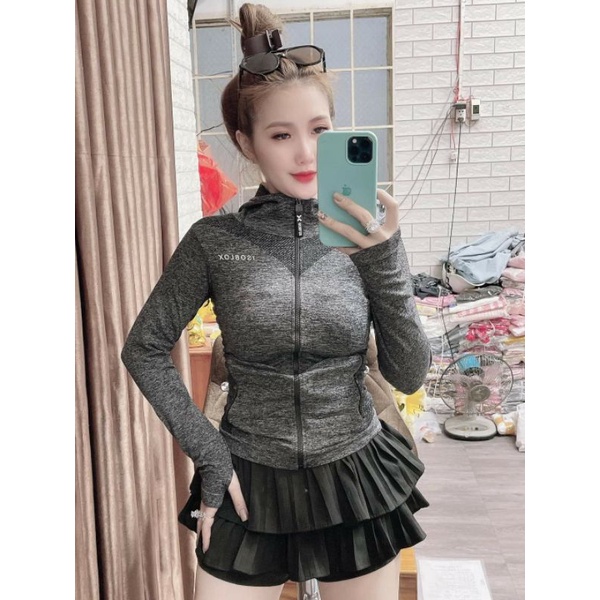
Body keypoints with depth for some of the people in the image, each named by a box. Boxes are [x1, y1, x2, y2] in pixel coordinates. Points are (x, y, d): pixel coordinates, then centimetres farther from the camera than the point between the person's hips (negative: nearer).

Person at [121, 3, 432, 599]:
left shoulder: (364, 233, -5)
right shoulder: (215, 240, -9)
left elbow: (408, 375, -8)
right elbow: (144, 349, -2)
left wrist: (385, 261, -20)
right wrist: (209, 451, -7)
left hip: (357, 483, 2)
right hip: (252, 487, -1)